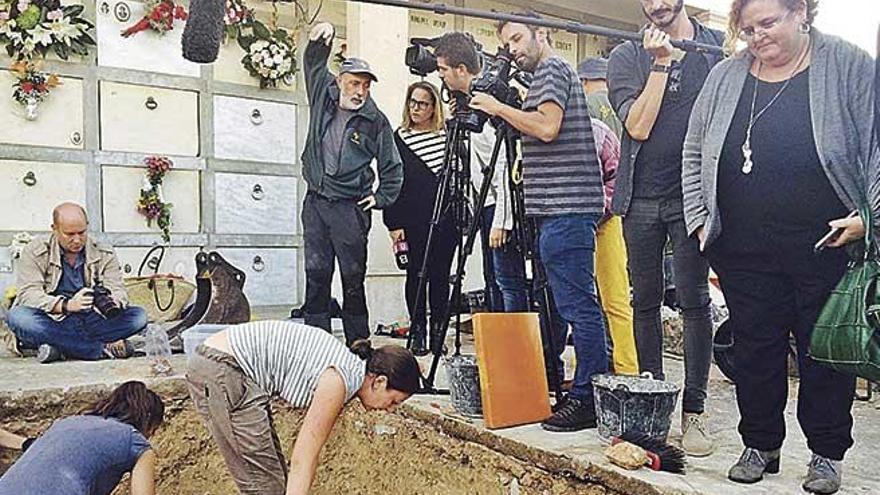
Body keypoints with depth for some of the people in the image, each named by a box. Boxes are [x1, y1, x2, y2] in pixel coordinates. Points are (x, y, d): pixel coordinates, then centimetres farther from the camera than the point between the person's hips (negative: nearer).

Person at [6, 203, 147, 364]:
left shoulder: (104, 254, 6)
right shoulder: (34, 253, -1)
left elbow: (118, 291, -2)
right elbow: (29, 295, -13)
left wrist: (111, 303, -28)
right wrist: (67, 305, -31)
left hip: (92, 323, 2)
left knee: (138, 316, -19)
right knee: (18, 317, -33)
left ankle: (58, 348, -24)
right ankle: (104, 349, -30)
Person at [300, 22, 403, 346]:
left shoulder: (376, 120, -3)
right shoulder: (323, 94, 6)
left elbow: (392, 166, 4)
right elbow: (314, 63, 20)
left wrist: (381, 198, -1)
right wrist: (321, 38, 3)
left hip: (351, 207, -3)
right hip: (315, 201, 4)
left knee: (353, 275, 1)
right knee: (316, 272, 4)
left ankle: (358, 342, 9)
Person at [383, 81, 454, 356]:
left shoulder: (448, 135, 7)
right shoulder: (398, 139, 4)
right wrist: (393, 223, -4)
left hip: (444, 219, 1)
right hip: (413, 221, -1)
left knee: (440, 276, 5)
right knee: (416, 275, 4)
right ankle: (418, 333, 13)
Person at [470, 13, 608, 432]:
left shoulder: (552, 70, -3)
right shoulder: (547, 75, 26)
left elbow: (546, 127, -18)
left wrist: (499, 108, -8)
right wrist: (502, 113, 17)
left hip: (566, 208, -11)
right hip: (559, 208, 11)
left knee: (576, 304, -10)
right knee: (554, 301, 14)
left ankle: (590, 400, -5)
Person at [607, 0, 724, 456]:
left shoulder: (719, 46, 8)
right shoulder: (626, 57, 6)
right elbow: (638, 126, -6)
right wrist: (661, 62, -9)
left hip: (693, 194, -1)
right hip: (641, 197, 1)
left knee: (693, 300, -2)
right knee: (645, 301, 8)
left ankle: (694, 409, 8)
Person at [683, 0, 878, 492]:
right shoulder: (725, 77, 9)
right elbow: (695, 153, 14)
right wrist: (700, 219, 7)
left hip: (828, 248, -2)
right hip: (746, 253, 3)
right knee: (755, 349, 9)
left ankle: (827, 454, 25)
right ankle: (761, 445, 25)